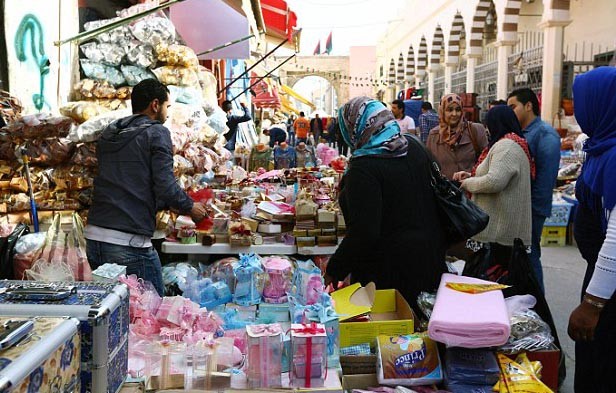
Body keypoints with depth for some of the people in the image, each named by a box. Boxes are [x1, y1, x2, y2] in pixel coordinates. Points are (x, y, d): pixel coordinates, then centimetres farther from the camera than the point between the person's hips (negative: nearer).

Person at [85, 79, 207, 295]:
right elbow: (165, 186, -13)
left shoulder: (107, 135, 17)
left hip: (94, 237, 7)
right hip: (129, 244, -7)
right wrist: (190, 207, 6)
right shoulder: (157, 133, -4)